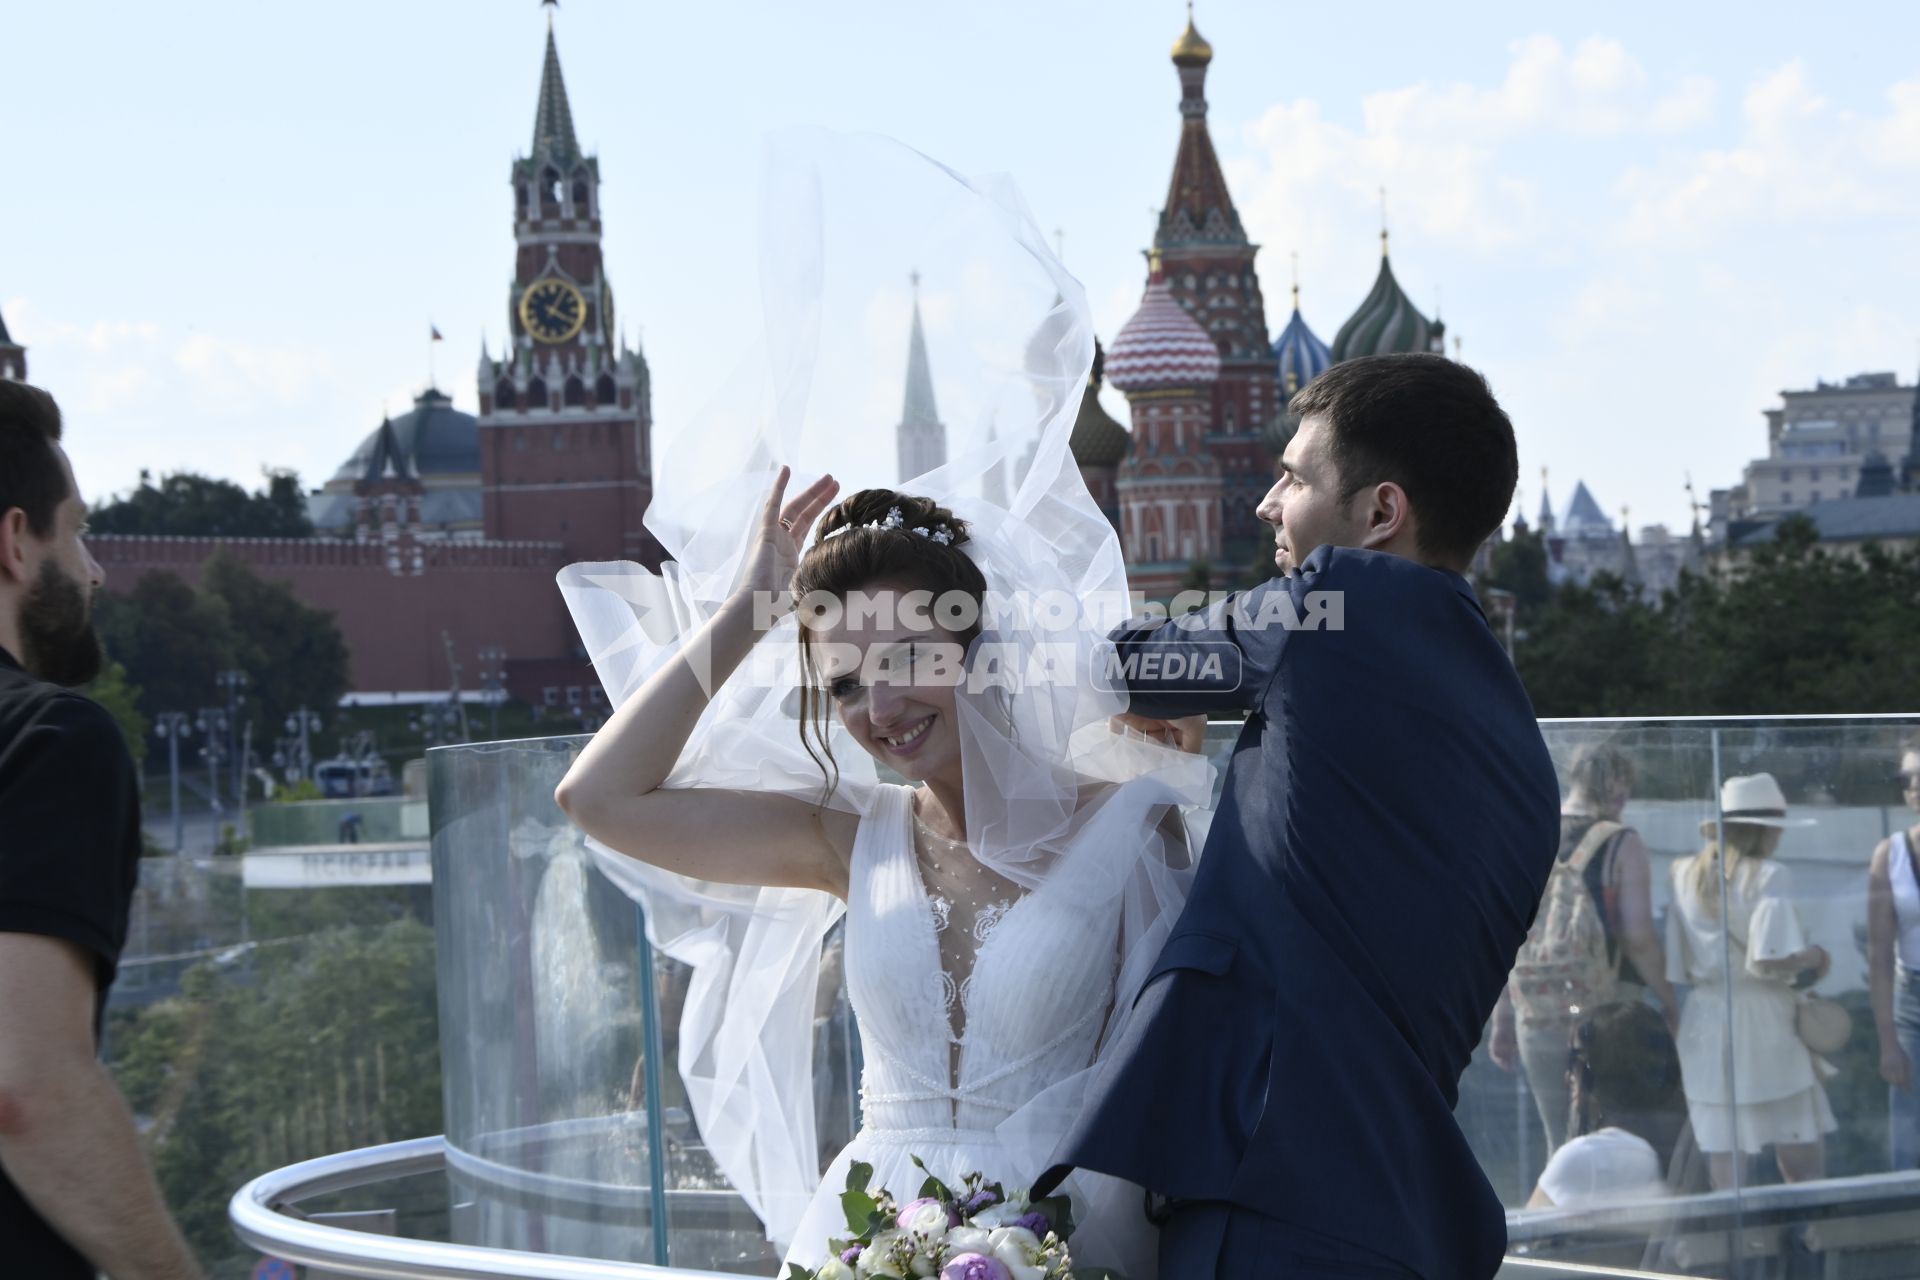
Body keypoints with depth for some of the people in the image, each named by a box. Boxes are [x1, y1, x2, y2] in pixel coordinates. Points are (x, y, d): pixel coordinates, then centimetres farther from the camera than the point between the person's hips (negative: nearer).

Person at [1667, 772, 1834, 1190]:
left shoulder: (1686, 874, 6)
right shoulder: (1768, 876, -10)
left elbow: (1677, 967, 7)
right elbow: (1769, 961, -18)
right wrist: (1815, 957, -1)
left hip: (1705, 1022, 5)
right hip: (1761, 1021, -5)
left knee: (1725, 1156, 4)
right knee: (1802, 1156, 4)